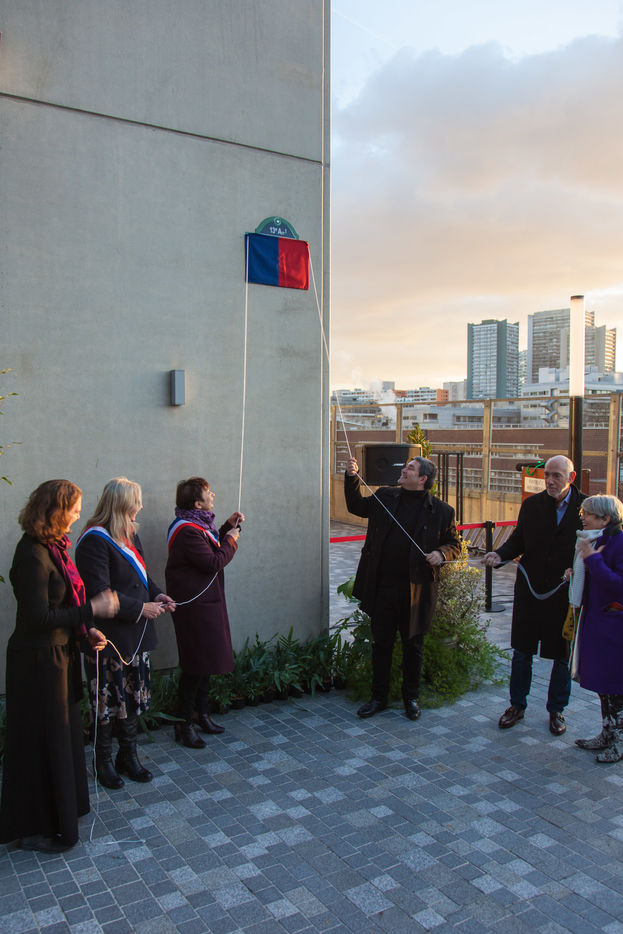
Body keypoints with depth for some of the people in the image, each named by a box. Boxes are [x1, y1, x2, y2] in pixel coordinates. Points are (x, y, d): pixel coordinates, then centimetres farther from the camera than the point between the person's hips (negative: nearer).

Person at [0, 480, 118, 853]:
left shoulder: (54, 546, 5)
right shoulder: (32, 555, -23)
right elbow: (39, 618, -25)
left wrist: (86, 630, 2)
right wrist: (93, 610, -20)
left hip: (60, 653, 9)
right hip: (39, 660, -9)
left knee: (63, 735, 21)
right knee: (43, 741, 6)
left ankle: (60, 813, 39)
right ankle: (37, 829, 25)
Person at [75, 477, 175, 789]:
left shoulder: (129, 534, 11)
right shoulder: (95, 540, -18)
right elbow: (99, 592, -22)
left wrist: (156, 595, 3)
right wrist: (140, 608, -18)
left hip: (135, 634, 8)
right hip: (109, 637, -8)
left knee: (133, 698, 16)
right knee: (107, 701, 5)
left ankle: (128, 756, 31)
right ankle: (104, 761, 24)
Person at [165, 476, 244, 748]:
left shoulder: (199, 524, 11)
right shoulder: (187, 531, -22)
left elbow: (212, 549, 21)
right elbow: (213, 563, -23)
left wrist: (227, 527, 10)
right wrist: (231, 541, -9)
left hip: (207, 602, 10)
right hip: (194, 606, -10)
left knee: (207, 660, 17)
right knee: (196, 665, -2)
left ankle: (201, 715, 31)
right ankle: (184, 724, 11)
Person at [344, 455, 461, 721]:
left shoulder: (441, 511, -1)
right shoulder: (385, 497, 6)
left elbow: (454, 544, 8)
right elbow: (356, 506, 20)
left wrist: (441, 553, -13)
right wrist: (352, 478, 6)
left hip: (416, 589, -2)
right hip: (383, 586, 2)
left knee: (413, 645, 11)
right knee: (381, 643, 11)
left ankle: (411, 698, 29)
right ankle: (379, 696, 26)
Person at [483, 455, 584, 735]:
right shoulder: (531, 504, 1)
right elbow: (518, 540, 7)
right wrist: (500, 554, -11)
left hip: (566, 594, -1)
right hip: (530, 591, 2)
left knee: (563, 656, 12)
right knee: (521, 652, 11)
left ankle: (556, 709, 31)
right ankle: (517, 705, 28)